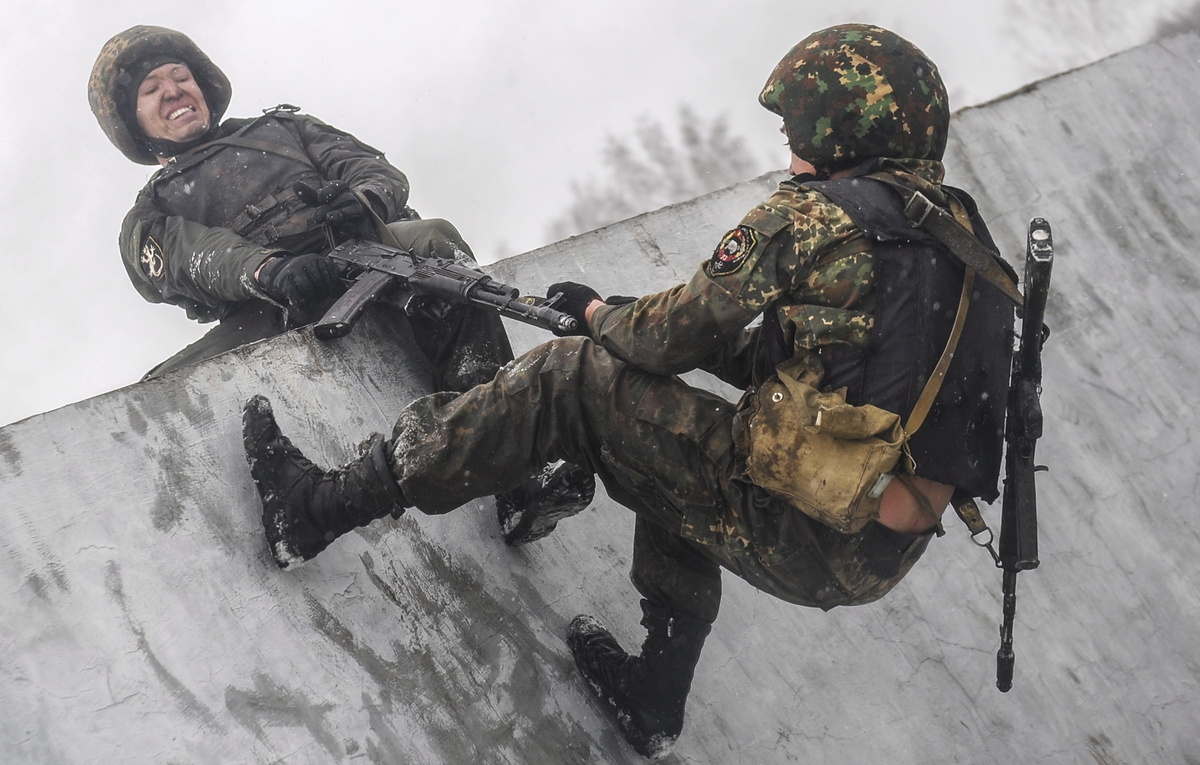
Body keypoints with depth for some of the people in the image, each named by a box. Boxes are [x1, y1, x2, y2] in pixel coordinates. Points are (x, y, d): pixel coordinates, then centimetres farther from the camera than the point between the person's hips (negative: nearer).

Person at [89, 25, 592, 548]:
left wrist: (363, 199, -10)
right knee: (162, 397, -26)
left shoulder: (280, 128, 35)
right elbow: (199, 256, 2)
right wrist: (270, 270, -24)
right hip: (273, 316, 0)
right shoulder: (150, 218, 26)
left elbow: (378, 170, 18)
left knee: (433, 242, -33)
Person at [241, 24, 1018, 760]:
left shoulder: (815, 216, -10)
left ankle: (326, 503, -1)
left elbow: (678, 334, -6)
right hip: (881, 560, 8)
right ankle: (656, 699, 42)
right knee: (682, 450, 35)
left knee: (570, 379, -2)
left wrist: (599, 316, 17)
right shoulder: (965, 235, 14)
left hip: (797, 539, -8)